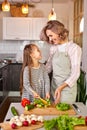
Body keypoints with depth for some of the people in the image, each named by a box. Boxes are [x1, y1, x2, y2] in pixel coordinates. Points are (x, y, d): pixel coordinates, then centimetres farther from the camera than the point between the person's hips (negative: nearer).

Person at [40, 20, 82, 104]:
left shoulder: (74, 48, -12)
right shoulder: (53, 48, 7)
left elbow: (75, 74, -14)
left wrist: (61, 87, -22)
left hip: (67, 87, -5)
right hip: (54, 86, 5)